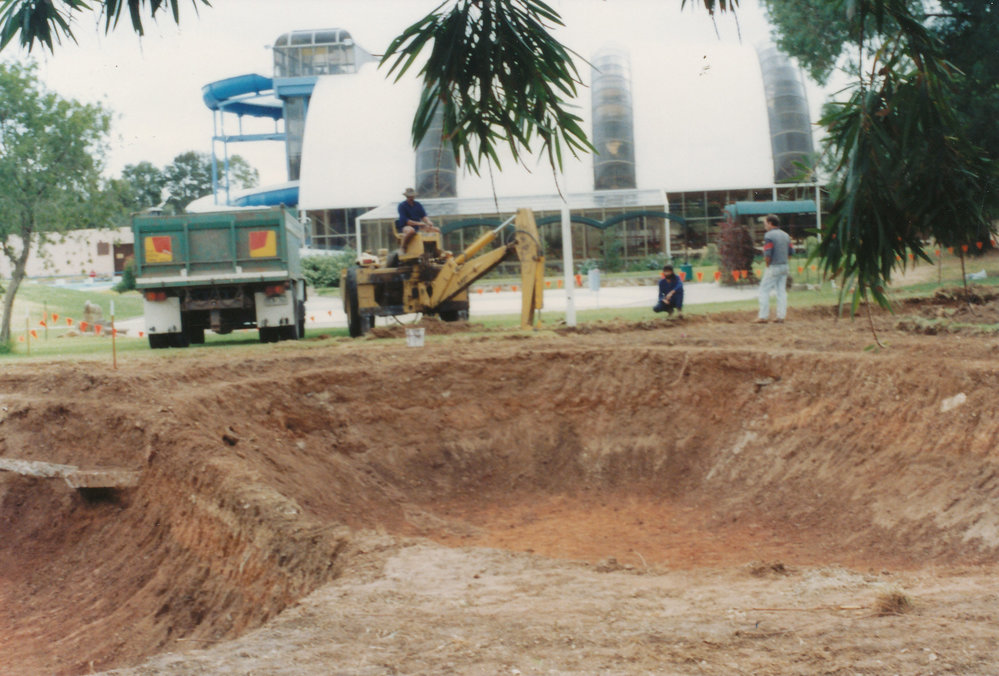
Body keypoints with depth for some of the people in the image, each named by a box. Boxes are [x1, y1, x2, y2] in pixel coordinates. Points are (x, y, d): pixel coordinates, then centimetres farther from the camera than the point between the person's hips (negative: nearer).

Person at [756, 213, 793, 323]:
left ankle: (763, 316, -3)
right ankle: (781, 316, 9)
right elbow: (791, 252, 13)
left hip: (773, 267, -7)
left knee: (764, 290, 0)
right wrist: (783, 259, 15)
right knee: (781, 291, 10)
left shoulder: (769, 236, -13)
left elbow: (767, 254, -19)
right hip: (784, 266, 7)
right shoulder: (786, 235, 12)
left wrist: (767, 264, -4)